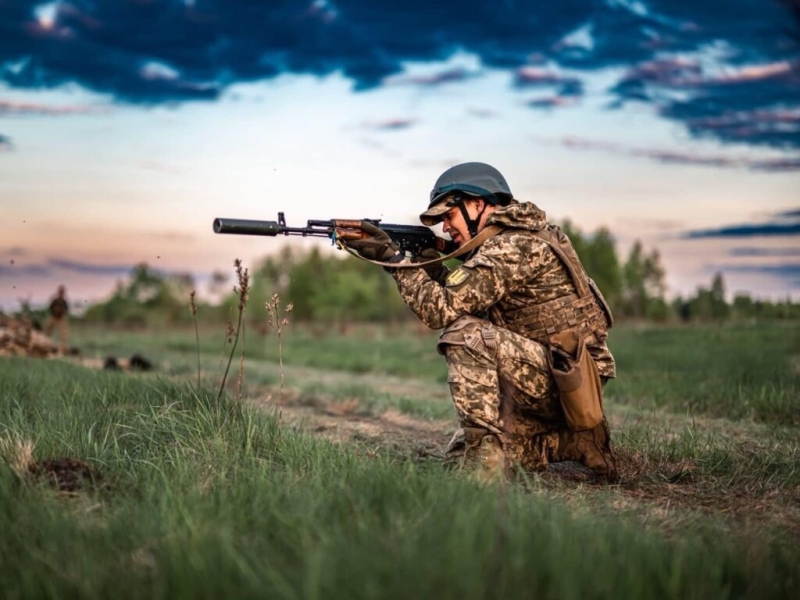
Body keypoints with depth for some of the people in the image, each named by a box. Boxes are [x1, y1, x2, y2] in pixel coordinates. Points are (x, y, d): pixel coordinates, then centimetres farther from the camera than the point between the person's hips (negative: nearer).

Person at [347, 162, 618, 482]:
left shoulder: (513, 246, -18)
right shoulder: (524, 233, 12)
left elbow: (442, 309, -22)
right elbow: (462, 301, 17)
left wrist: (393, 258, -14)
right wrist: (432, 268, 2)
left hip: (565, 381, -10)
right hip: (549, 383, 10)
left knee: (465, 334, -27)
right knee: (457, 458, 13)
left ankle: (485, 450, -23)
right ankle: (570, 442, 15)